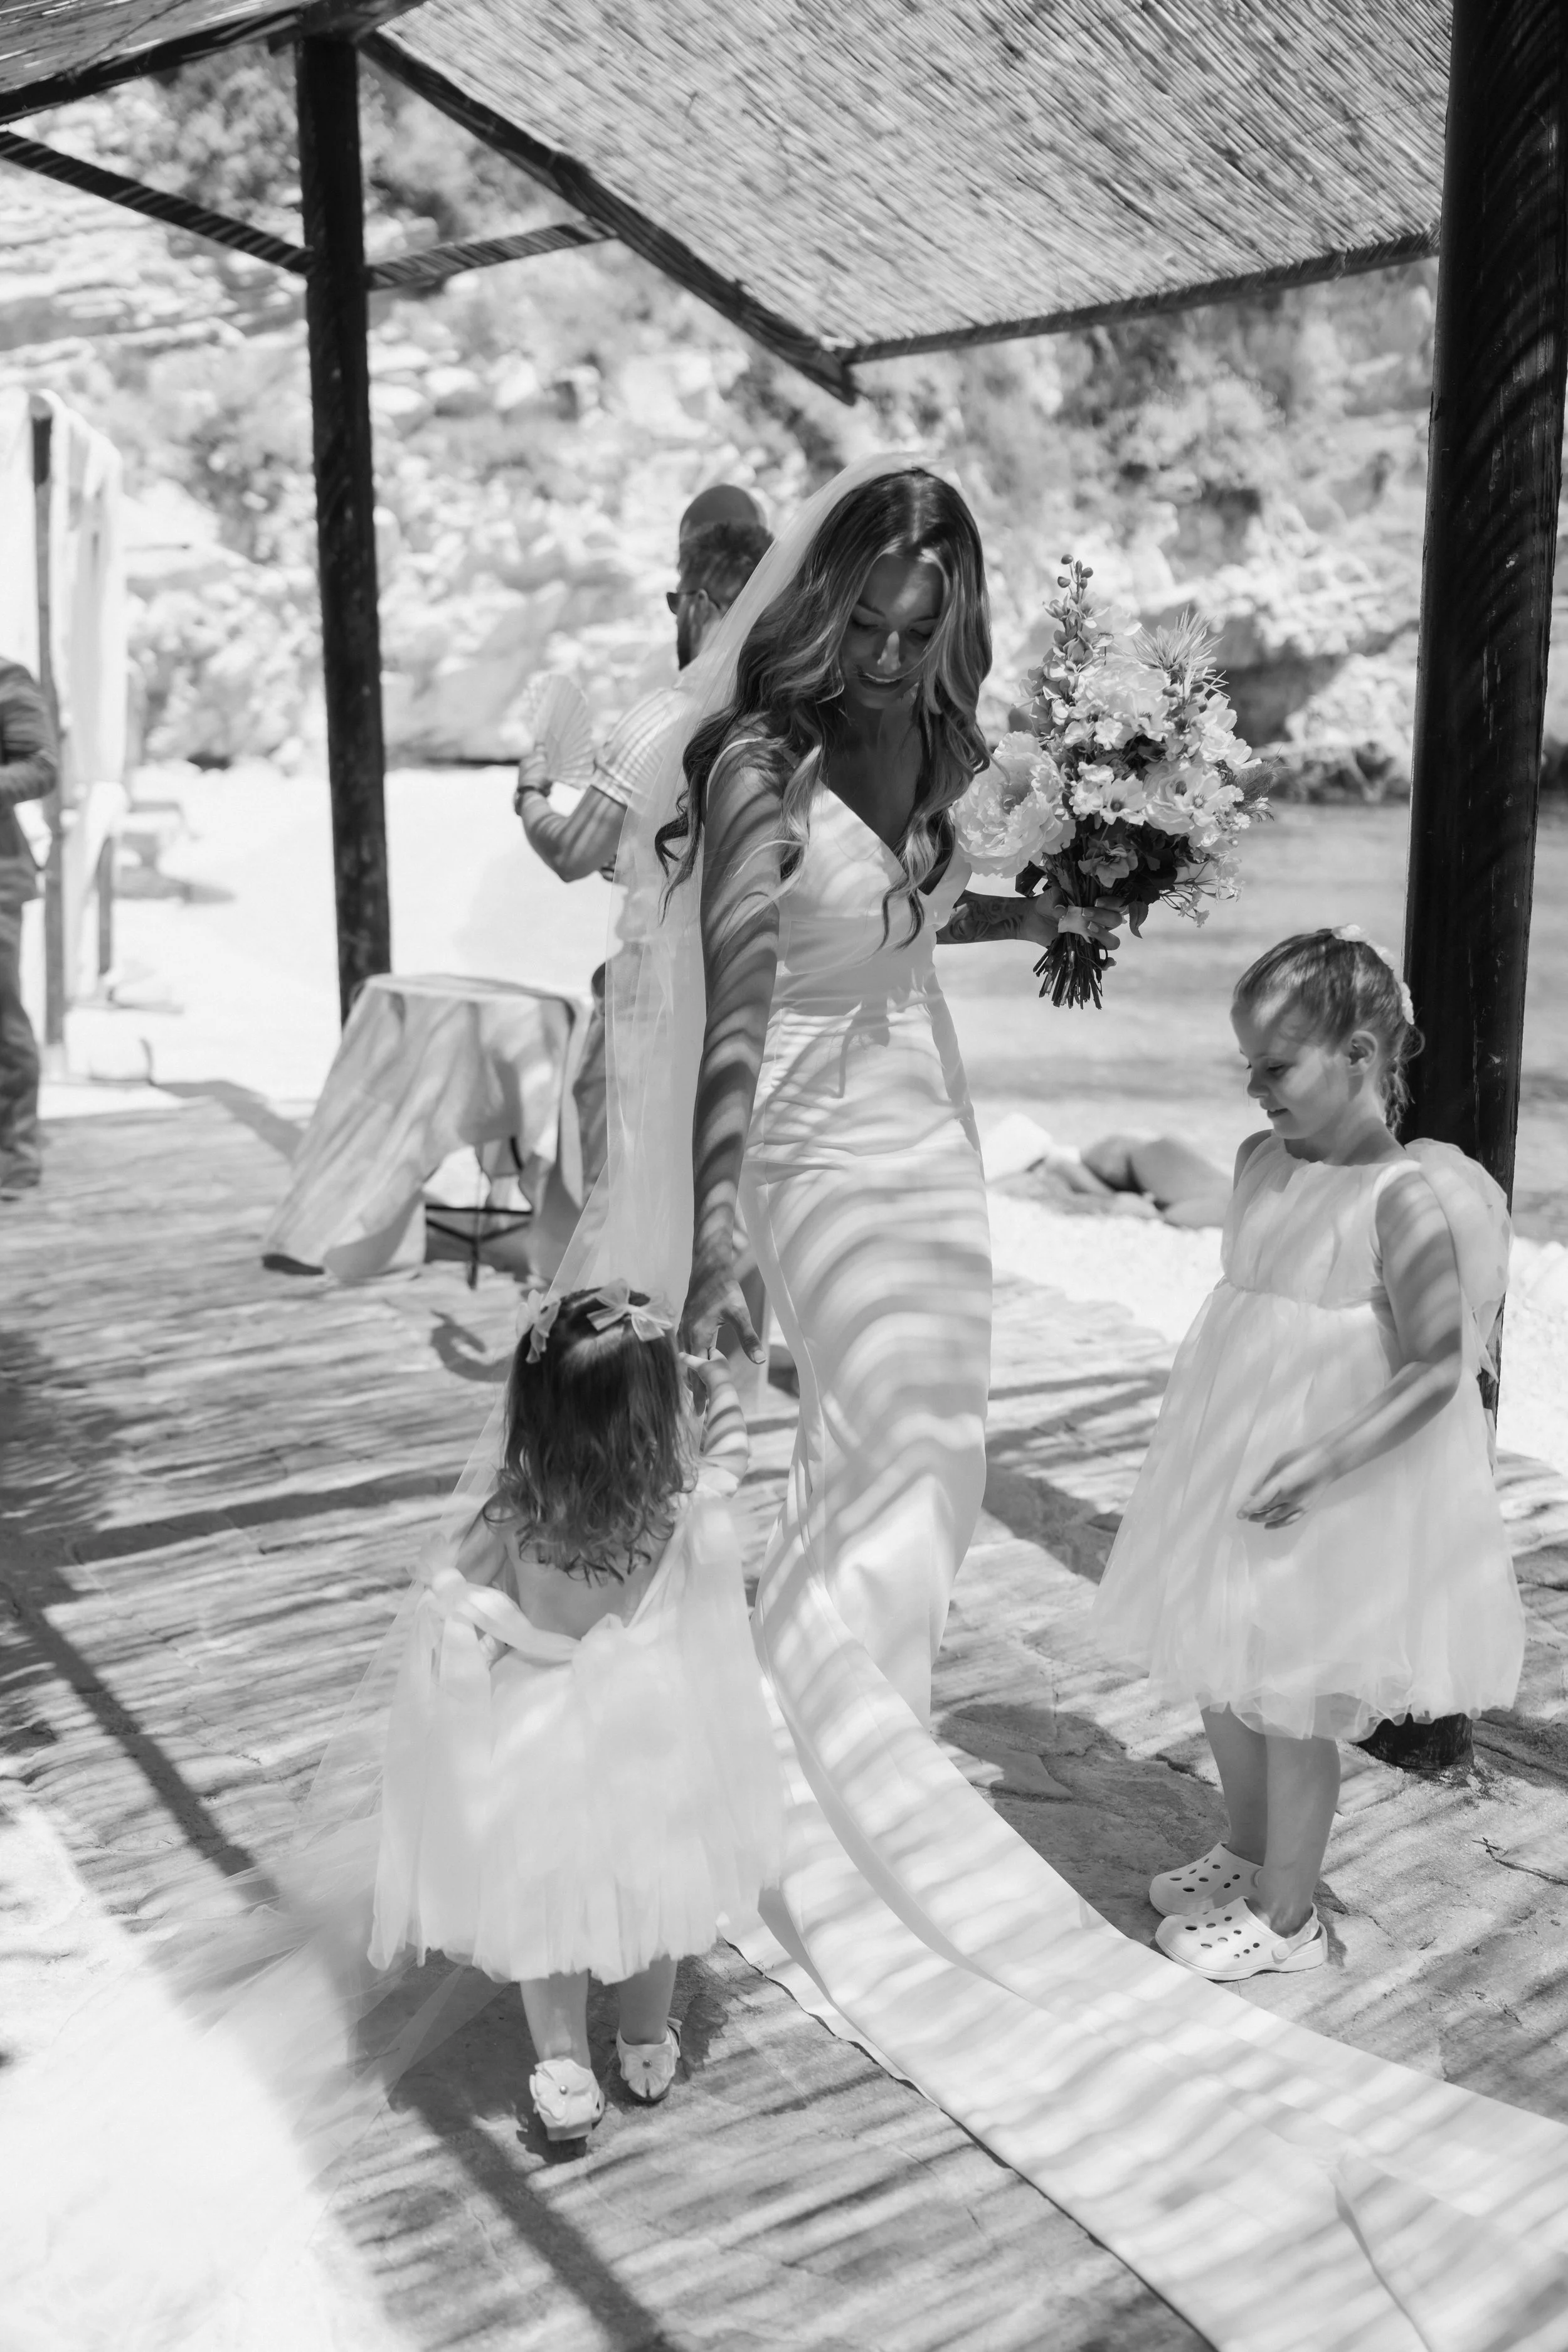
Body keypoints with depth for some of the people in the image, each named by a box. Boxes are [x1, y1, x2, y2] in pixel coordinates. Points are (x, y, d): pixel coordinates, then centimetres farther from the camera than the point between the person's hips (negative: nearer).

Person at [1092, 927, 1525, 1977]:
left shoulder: (1408, 1198, -22)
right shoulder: (1262, 1162, 2)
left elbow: (1436, 1371, -23)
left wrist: (1322, 1462, -31)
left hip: (1333, 1492, -8)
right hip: (1235, 1468, 8)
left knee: (1293, 1699, 7)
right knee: (1223, 1676, 20)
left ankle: (1286, 1917, 27)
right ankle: (1247, 1854, 44)